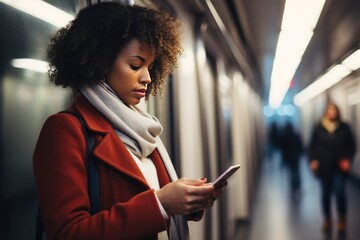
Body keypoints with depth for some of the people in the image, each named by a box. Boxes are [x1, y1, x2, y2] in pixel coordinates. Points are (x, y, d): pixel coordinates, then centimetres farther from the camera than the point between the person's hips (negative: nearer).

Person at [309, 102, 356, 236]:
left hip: (339, 166, -1)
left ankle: (342, 220, 7)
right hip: (324, 166, 1)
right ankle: (327, 220, 22)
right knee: (326, 193, 8)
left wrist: (348, 159, -5)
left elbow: (351, 145, 7)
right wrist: (313, 160, -4)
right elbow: (313, 146, 5)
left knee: (340, 191, -11)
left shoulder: (344, 128, 3)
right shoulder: (319, 128, 3)